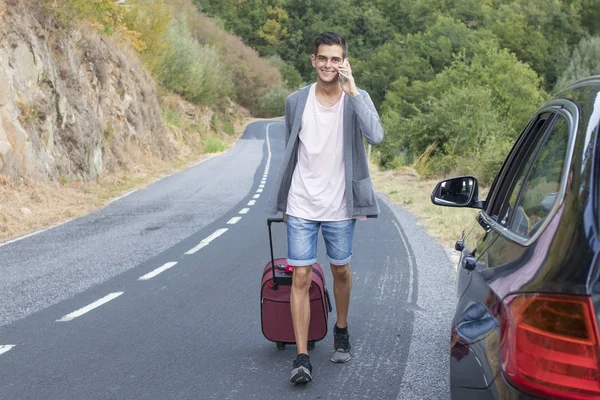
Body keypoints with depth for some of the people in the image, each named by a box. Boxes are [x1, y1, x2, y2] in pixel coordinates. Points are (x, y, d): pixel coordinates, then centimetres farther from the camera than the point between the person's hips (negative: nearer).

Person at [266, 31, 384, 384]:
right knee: (301, 278, -4)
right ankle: (302, 357, -2)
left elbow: (376, 136, -27)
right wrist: (284, 200, 14)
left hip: (340, 206, 0)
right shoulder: (296, 101, -1)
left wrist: (352, 91, -30)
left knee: (341, 271, 17)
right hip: (302, 206, 0)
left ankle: (342, 331, 41)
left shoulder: (357, 99, -7)